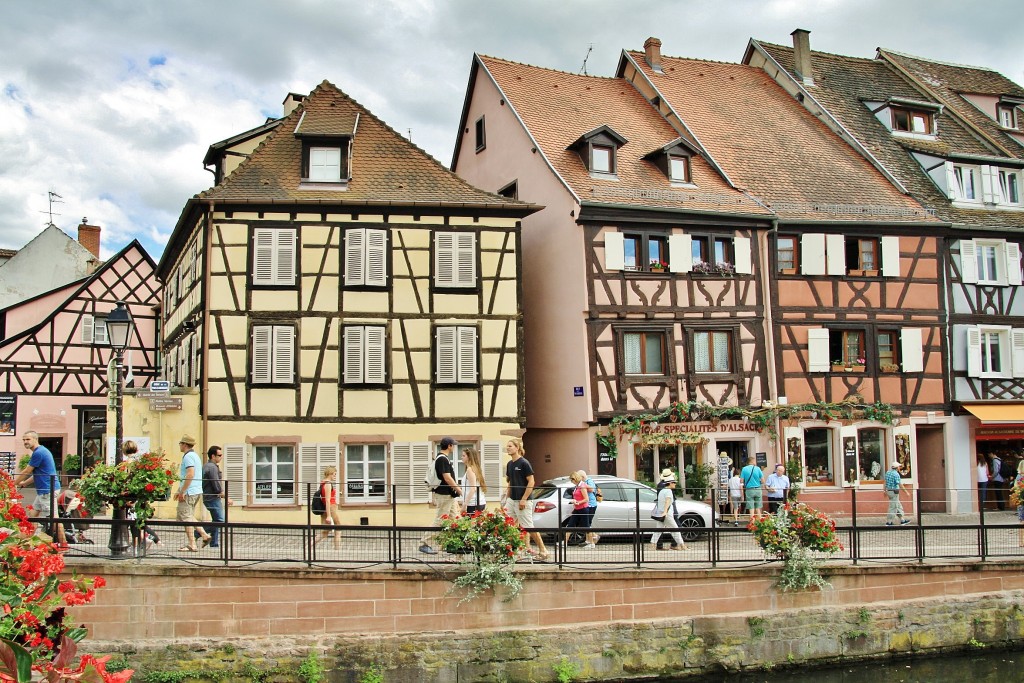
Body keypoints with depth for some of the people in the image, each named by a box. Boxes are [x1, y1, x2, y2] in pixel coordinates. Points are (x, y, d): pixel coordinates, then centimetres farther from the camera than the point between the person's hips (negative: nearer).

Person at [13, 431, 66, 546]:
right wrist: (24, 483, 25)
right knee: (34, 513, 16)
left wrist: (13, 483, 5)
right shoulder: (42, 451, 16)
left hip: (48, 490, -11)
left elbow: (26, 472, -9)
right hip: (43, 490, 11)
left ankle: (63, 543, -4)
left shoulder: (38, 453, -15)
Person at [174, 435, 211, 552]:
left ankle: (191, 545, -2)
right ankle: (204, 535, 10)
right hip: (197, 491, 10)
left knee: (186, 517, -3)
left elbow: (190, 474, -24)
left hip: (189, 492, -10)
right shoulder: (195, 456, 20)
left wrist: (182, 492, -20)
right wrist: (179, 491, 27)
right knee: (189, 516, 18)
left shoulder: (188, 456, -12)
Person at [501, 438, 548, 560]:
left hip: (523, 501, -8)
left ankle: (543, 550, 6)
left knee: (528, 527, -5)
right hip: (511, 500, 8)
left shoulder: (524, 463, -13)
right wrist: (507, 497, 14)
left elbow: (531, 482, -15)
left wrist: (524, 499, -19)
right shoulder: (509, 464, 10)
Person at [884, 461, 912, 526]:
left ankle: (902, 520, 22)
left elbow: (885, 482, 15)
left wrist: (885, 491, 22)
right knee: (893, 507, -3)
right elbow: (900, 484, -17)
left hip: (889, 491, 9)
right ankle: (889, 522, -1)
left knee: (898, 506, 17)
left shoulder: (888, 472, 9)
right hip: (894, 492, -9)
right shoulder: (896, 474, -17)